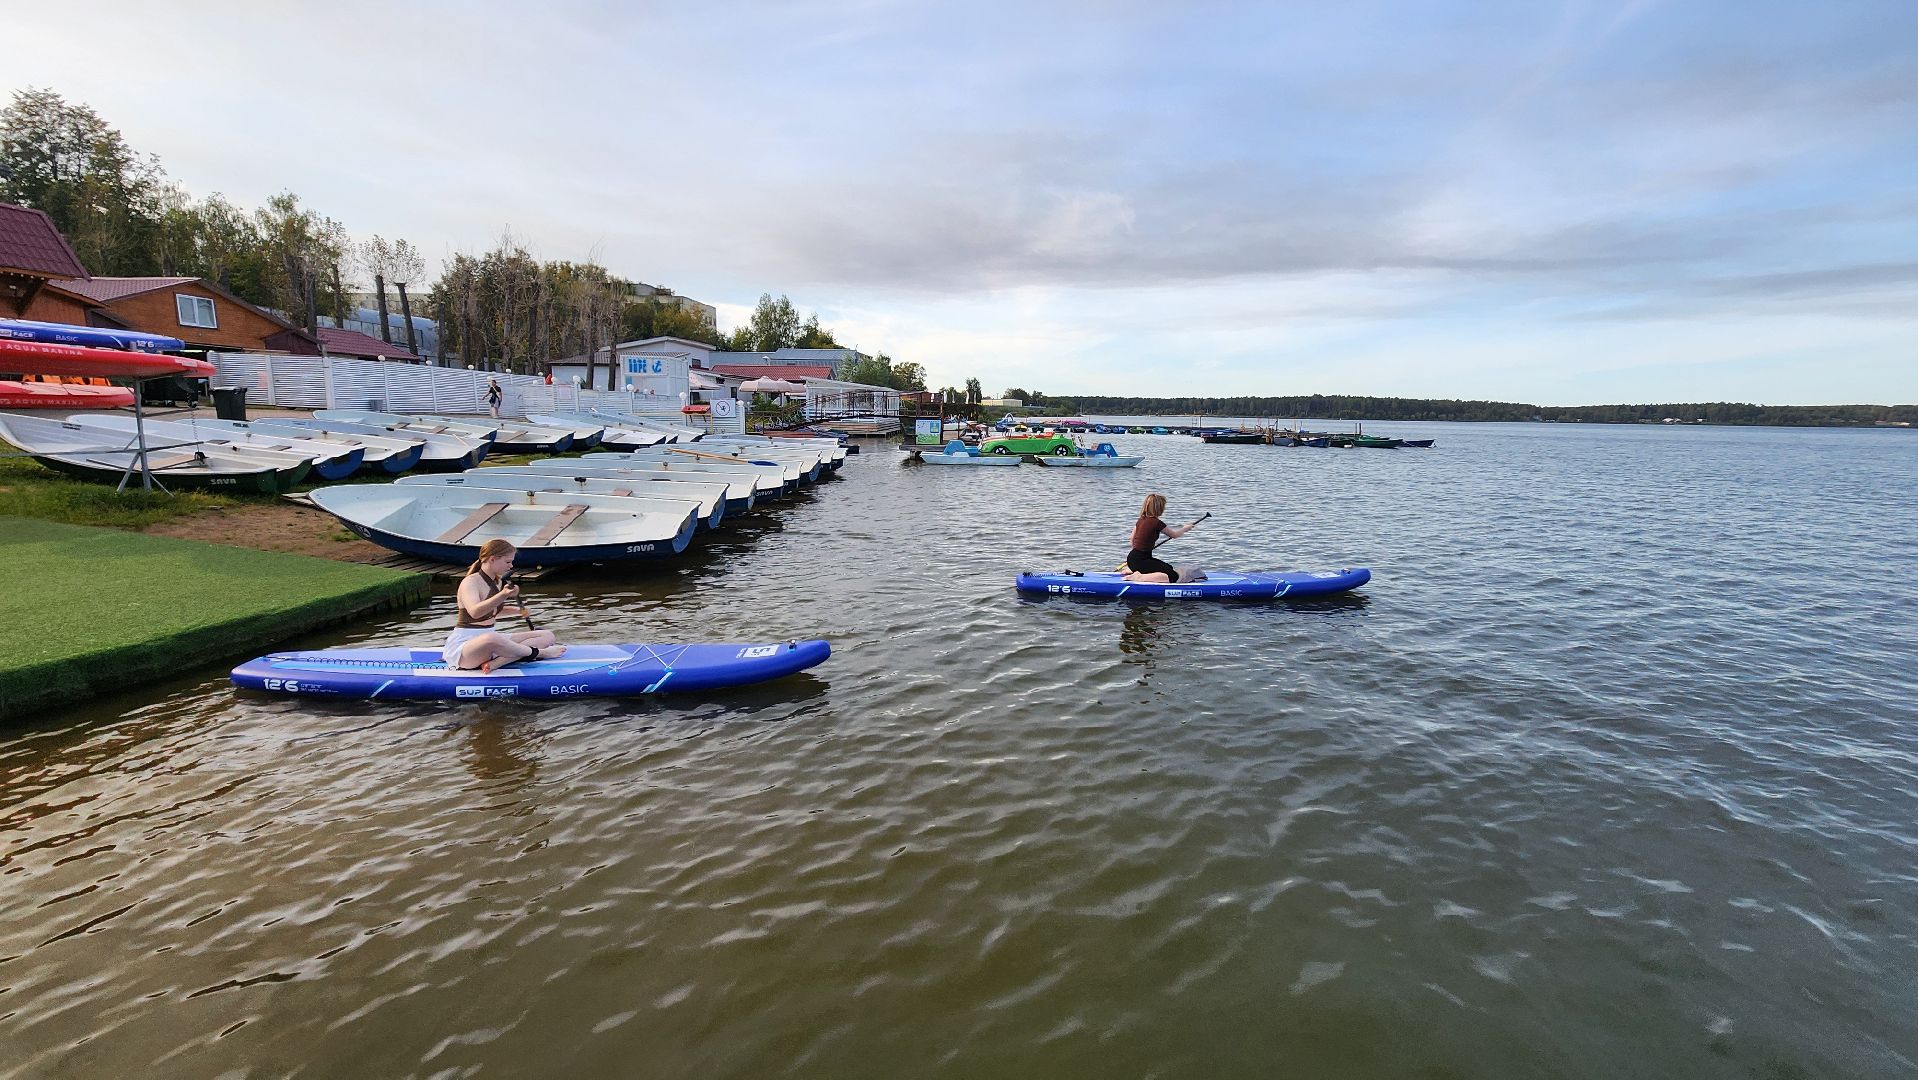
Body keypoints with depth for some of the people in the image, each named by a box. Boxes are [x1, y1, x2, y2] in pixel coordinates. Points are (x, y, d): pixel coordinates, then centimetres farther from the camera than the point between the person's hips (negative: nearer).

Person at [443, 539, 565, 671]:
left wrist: (517, 611, 17)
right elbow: (475, 612, -36)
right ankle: (539, 653, -19)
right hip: (463, 645, -9)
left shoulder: (498, 581, 10)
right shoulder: (470, 582, -14)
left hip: (491, 637, 9)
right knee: (491, 639, -45)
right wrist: (503, 595, -48)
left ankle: (495, 663, -24)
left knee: (547, 636, -3)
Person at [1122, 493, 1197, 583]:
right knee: (1173, 576, -16)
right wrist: (1186, 528, 21)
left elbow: (1132, 540, 18)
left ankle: (1132, 570, 17)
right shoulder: (1156, 522, -14)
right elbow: (1174, 535, 2)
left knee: (1169, 568, 23)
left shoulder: (1140, 520, 9)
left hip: (1133, 557, 9)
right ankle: (1139, 577, -17)